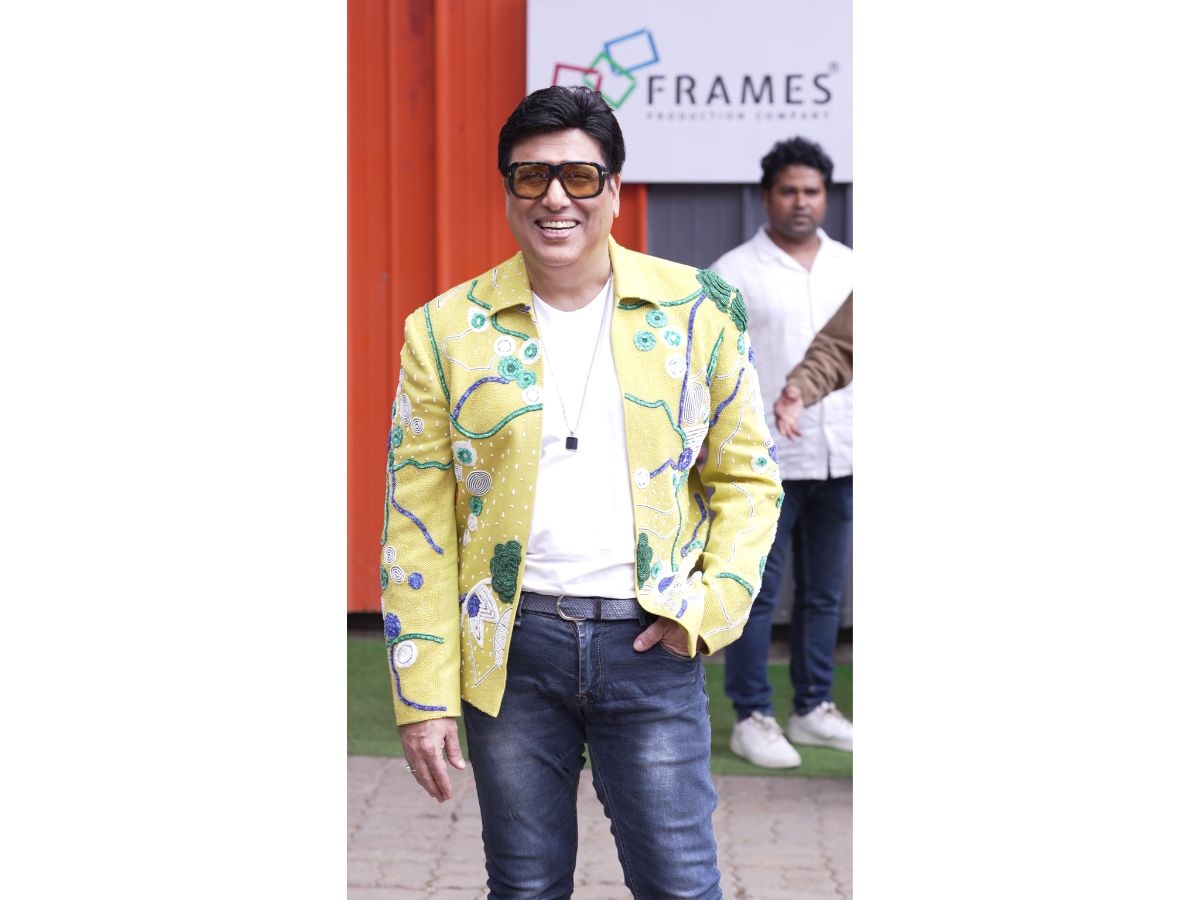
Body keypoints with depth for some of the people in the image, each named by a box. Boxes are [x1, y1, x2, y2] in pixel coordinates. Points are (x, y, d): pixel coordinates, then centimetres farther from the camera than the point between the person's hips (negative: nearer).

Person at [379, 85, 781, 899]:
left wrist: (717, 602, -7)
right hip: (511, 643, 1)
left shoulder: (697, 310, 2)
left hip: (651, 641, 0)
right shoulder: (447, 332, 1)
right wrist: (424, 695, -3)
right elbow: (418, 521, 1)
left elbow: (748, 474, 8)